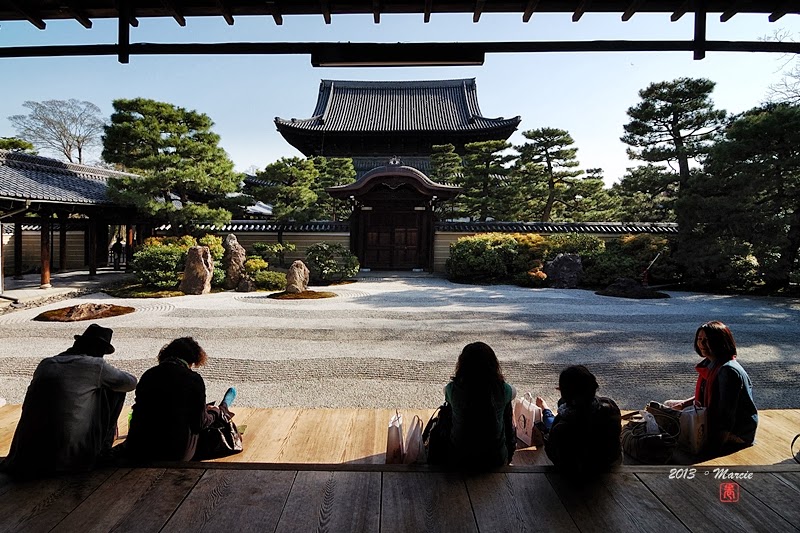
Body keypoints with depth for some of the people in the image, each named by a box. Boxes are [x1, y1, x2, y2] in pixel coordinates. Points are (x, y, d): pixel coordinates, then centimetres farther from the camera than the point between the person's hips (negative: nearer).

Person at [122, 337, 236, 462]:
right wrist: (211, 414, 16)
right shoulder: (194, 379, -14)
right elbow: (200, 423, -7)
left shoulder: (148, 374, 1)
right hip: (176, 454, -5)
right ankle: (223, 409, 52)